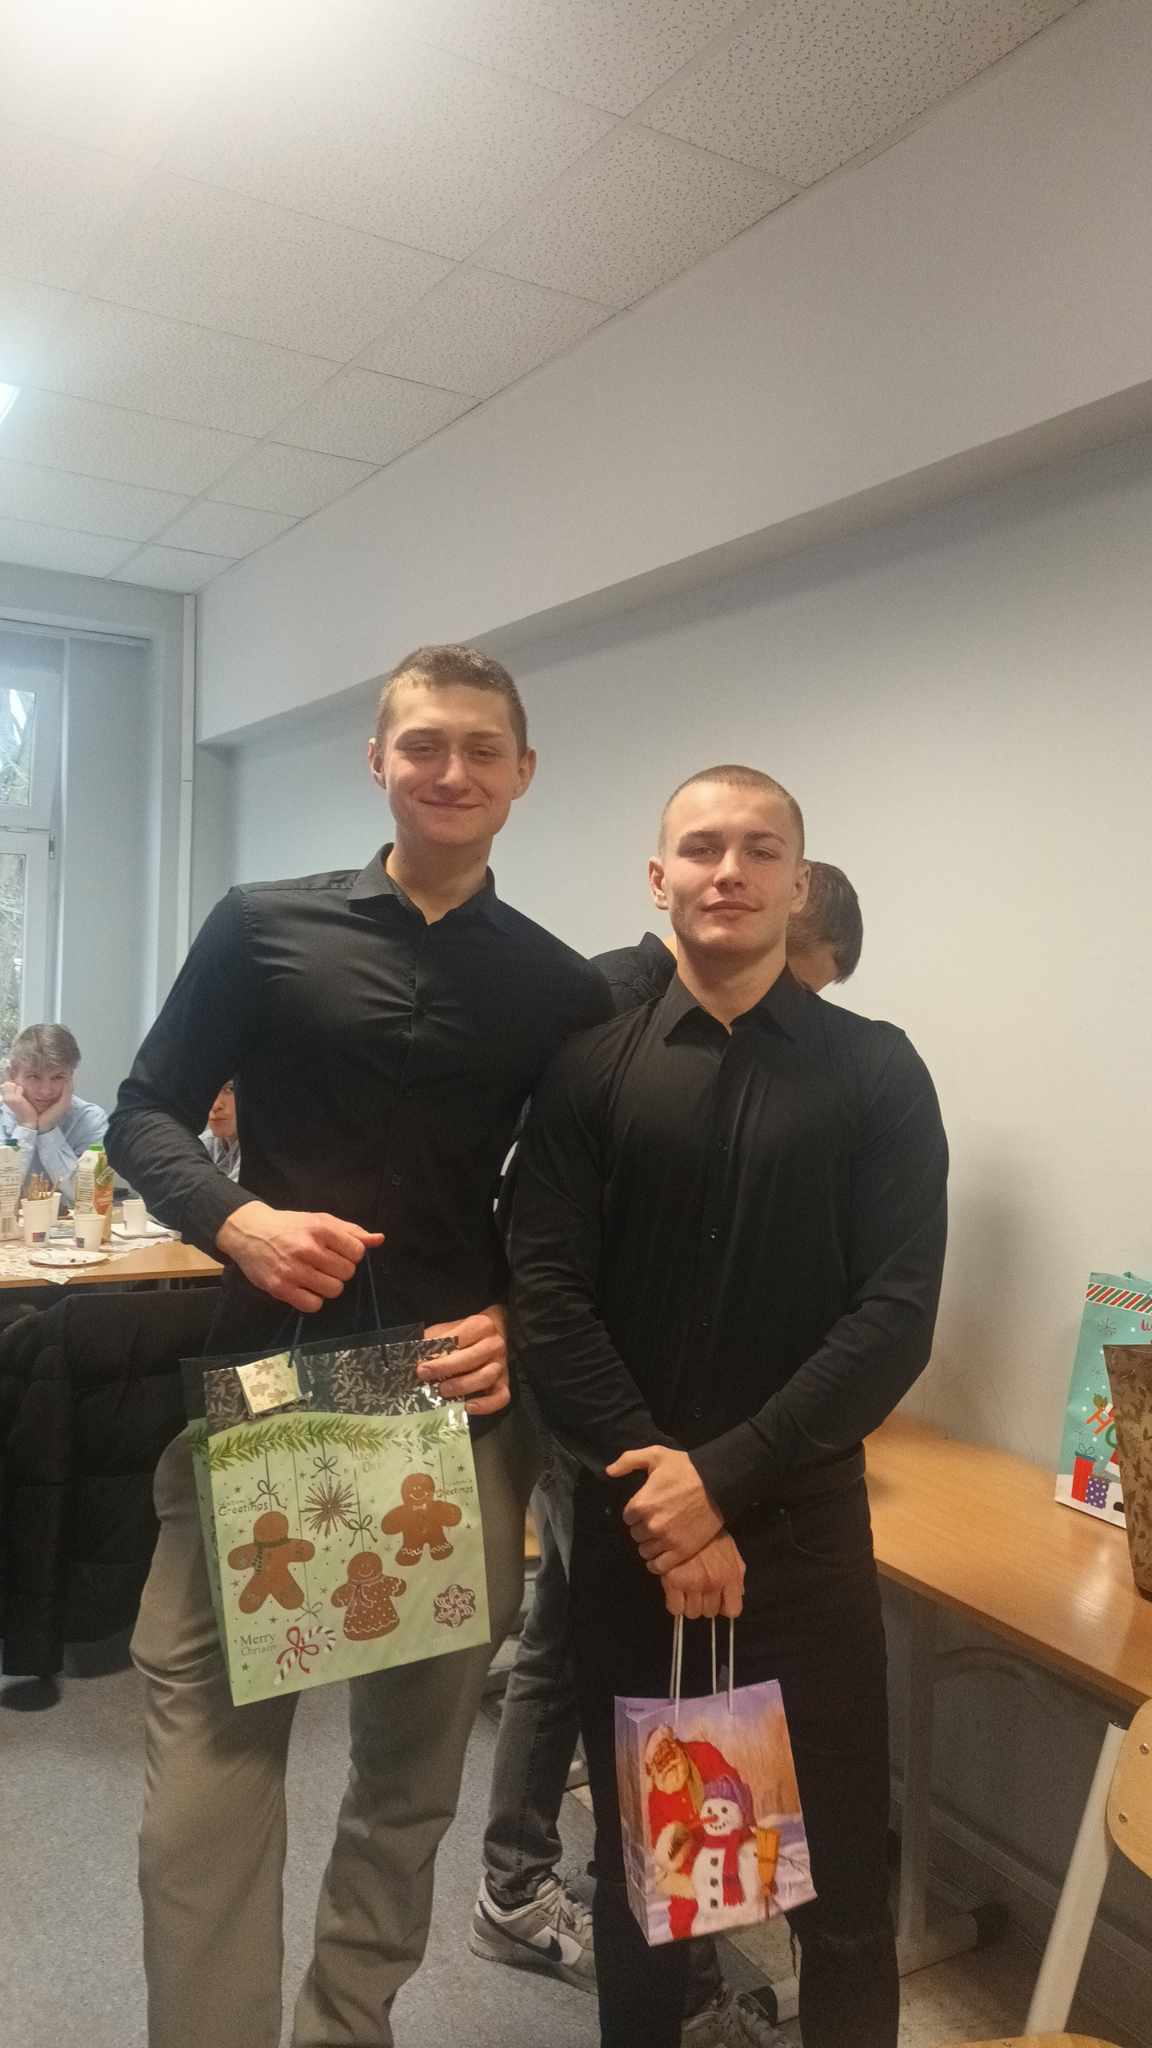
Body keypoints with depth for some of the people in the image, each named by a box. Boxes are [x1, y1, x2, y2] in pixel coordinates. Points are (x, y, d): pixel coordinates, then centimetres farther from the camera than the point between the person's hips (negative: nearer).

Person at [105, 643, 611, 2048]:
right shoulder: (262, 928, 1)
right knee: (207, 1760, 2)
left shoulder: (561, 991, 5)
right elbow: (145, 1114, 2)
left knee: (413, 1764, 16)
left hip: (462, 1409, 2)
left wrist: (524, 1322, -10)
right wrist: (240, 1222, -17)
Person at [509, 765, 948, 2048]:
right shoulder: (590, 1068, 0)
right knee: (635, 1849, 18)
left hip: (803, 1516, -1)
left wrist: (725, 1477, -15)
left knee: (839, 1867, 10)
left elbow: (896, 1315, -9)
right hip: (628, 1516, 1)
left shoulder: (876, 1073, -1)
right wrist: (646, 1478, -15)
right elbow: (547, 1297, -6)